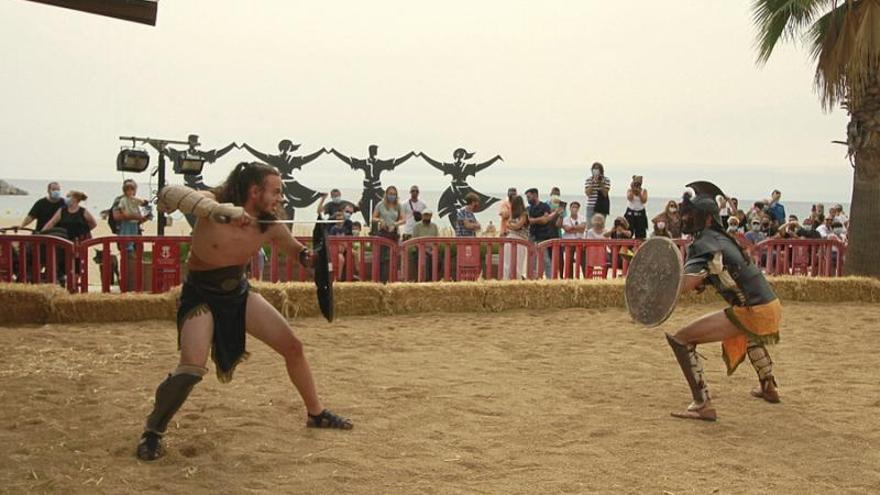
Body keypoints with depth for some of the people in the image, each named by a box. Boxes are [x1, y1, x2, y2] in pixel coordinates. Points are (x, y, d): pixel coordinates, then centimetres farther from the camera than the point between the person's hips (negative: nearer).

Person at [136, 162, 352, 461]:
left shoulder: (269, 226, -10)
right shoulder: (214, 204, -25)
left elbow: (296, 250, 9)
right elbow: (167, 194, -43)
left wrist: (311, 257, -16)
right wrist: (218, 210, -54)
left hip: (239, 293, 6)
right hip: (201, 296, -5)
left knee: (293, 347, 4)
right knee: (192, 369, -24)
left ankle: (316, 413, 24)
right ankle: (153, 431, 0)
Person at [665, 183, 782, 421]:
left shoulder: (704, 243, -13)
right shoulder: (722, 238, 14)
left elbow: (684, 285, -28)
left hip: (751, 313, -9)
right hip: (772, 307, 9)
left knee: (680, 340, -10)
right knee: (749, 333, 45)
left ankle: (703, 405, -12)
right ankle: (769, 388, 56)